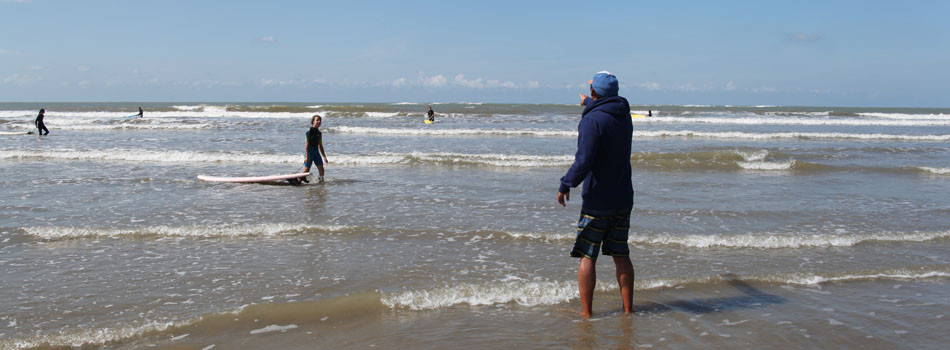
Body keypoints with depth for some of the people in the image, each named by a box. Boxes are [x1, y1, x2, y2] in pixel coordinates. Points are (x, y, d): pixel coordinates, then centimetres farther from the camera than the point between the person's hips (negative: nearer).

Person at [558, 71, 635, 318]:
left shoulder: (592, 120, -16)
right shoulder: (624, 116, 8)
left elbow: (584, 162, -23)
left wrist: (565, 186, -10)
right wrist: (589, 104, 53)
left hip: (597, 200, -7)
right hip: (623, 198, 7)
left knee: (587, 257, 2)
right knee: (621, 256, 14)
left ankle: (586, 312, 5)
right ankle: (628, 308, 19)